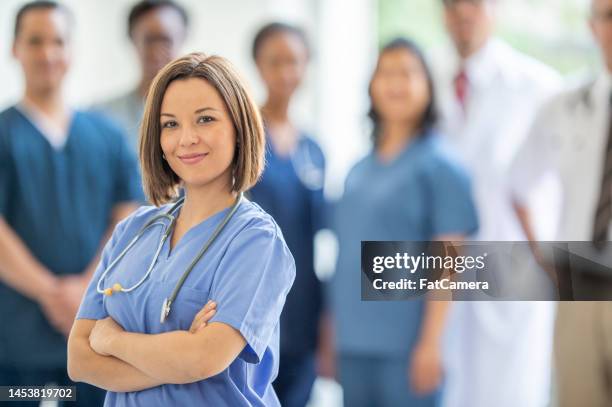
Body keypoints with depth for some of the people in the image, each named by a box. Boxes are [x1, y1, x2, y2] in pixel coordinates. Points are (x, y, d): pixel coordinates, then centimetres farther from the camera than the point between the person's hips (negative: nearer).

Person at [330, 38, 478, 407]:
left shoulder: (439, 166, -5)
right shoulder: (360, 170, 13)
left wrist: (430, 343, -14)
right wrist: (330, 334, 13)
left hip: (405, 347, -6)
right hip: (353, 342, 6)